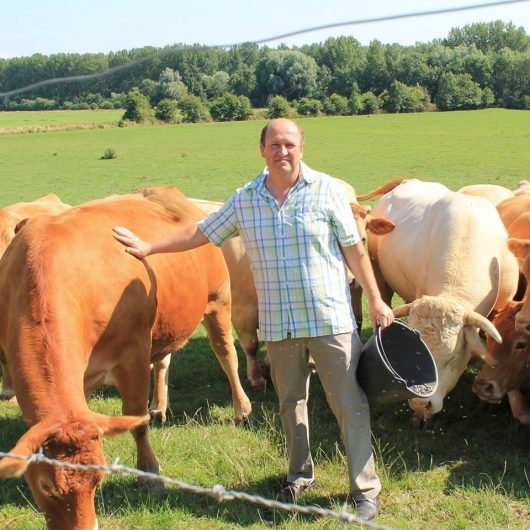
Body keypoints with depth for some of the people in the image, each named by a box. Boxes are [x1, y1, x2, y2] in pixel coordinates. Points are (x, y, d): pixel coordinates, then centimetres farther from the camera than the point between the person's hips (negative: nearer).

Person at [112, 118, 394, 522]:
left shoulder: (326, 191, -4)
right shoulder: (244, 200, 4)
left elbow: (354, 250, -1)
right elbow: (201, 233, 14)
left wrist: (376, 301, -2)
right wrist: (148, 248, 14)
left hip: (331, 320, -3)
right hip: (278, 325, 3)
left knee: (350, 404, -1)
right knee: (290, 402, 17)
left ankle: (366, 490, 11)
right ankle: (300, 475, 36)